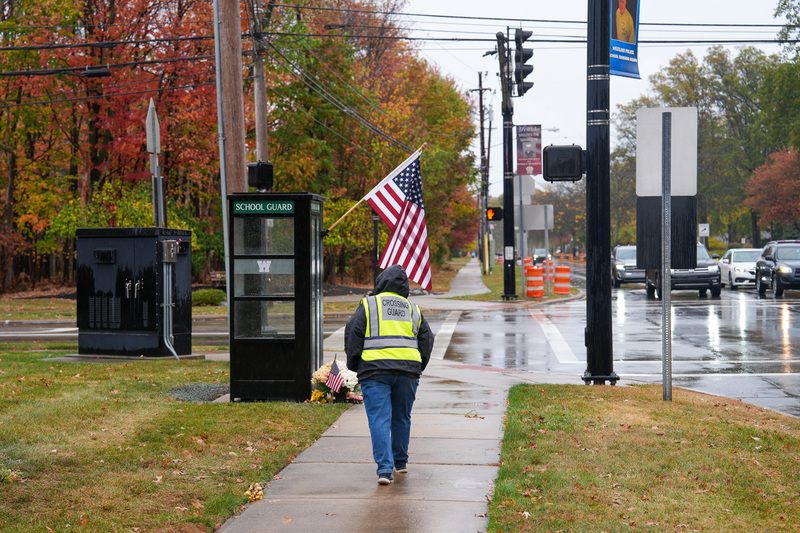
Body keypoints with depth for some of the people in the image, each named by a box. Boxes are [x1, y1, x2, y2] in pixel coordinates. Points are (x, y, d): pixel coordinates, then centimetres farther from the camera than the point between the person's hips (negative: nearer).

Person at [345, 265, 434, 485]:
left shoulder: (368, 305, 5)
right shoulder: (413, 309, 17)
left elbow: (353, 333, 0)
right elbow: (427, 339, 15)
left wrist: (354, 364, 10)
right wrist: (418, 367, 22)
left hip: (374, 370, -3)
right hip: (407, 371, 3)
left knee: (379, 419, -5)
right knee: (402, 417, 18)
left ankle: (385, 468, -16)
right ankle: (400, 461, 30)